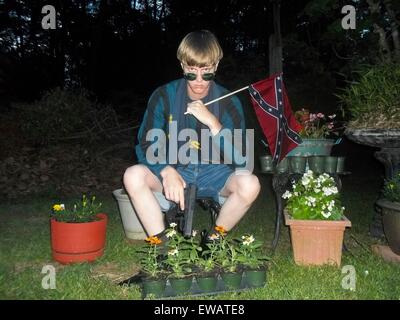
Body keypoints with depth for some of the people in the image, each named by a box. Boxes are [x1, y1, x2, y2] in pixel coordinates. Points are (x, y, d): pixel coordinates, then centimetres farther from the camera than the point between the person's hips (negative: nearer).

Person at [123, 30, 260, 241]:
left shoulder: (228, 102, -9)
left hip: (214, 175, 0)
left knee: (249, 184, -30)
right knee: (133, 176, -28)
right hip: (173, 171, 0)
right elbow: (146, 145, -10)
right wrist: (167, 172, -31)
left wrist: (212, 122, -28)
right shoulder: (164, 96, -8)